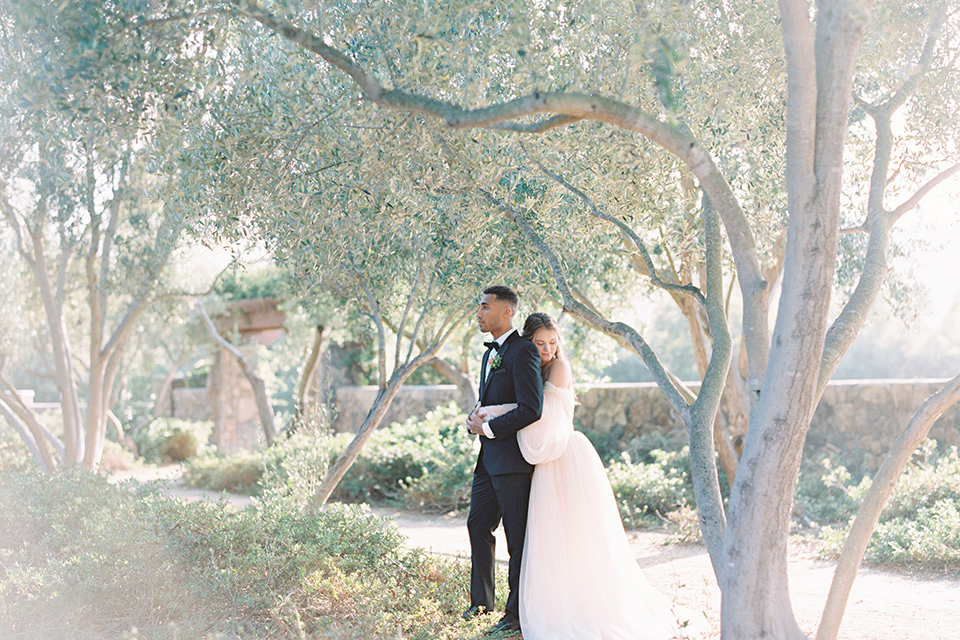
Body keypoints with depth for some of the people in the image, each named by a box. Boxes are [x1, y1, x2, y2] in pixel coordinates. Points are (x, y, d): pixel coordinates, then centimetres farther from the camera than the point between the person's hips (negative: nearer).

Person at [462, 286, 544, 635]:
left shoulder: (523, 351, -14)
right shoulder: (490, 353, 17)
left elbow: (531, 409, -22)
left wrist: (488, 428, -15)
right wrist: (475, 417, 5)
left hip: (512, 459, -10)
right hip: (488, 458, 10)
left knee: (518, 538, 0)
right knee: (478, 526, 16)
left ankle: (517, 614, 10)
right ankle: (482, 601, 32)